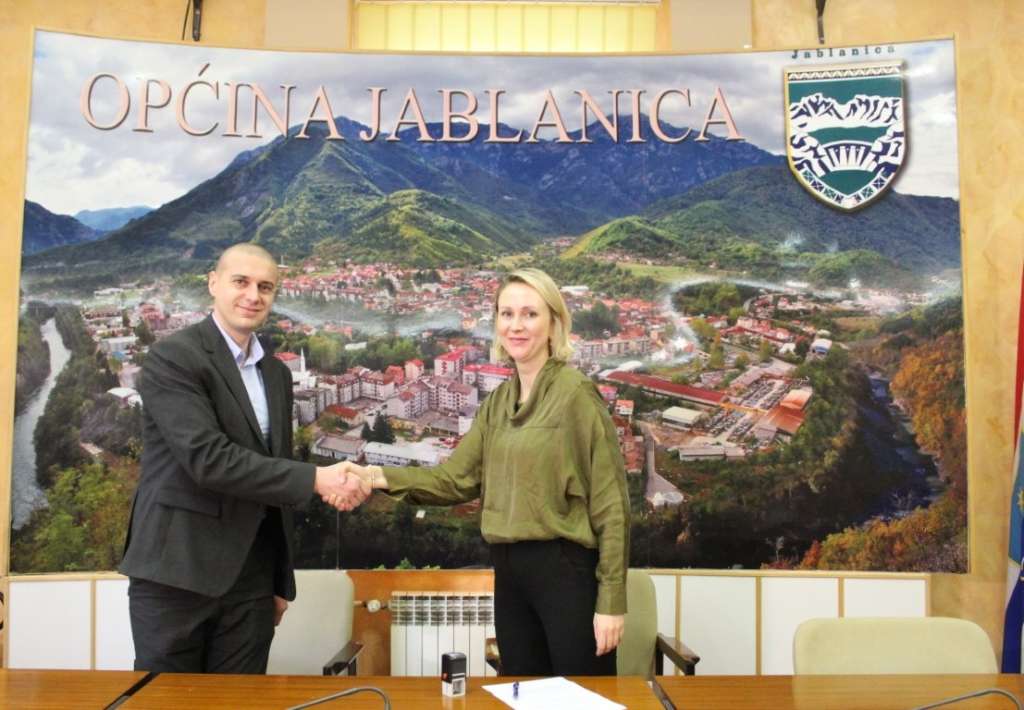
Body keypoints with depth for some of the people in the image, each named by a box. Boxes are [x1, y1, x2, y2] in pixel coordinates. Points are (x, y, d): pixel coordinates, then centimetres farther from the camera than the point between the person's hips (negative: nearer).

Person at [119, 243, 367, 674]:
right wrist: (314, 479, -21)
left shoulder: (276, 373, 12)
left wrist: (282, 581, 16)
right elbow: (208, 459, -21)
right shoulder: (173, 357, -9)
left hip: (250, 580, 6)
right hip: (177, 572, -6)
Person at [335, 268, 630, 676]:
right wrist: (382, 477, -13)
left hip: (568, 569, -6)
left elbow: (610, 504, -13)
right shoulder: (498, 401, 9)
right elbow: (457, 478, 2)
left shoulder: (576, 393, -12)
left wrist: (610, 601, -15)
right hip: (510, 571, 7)